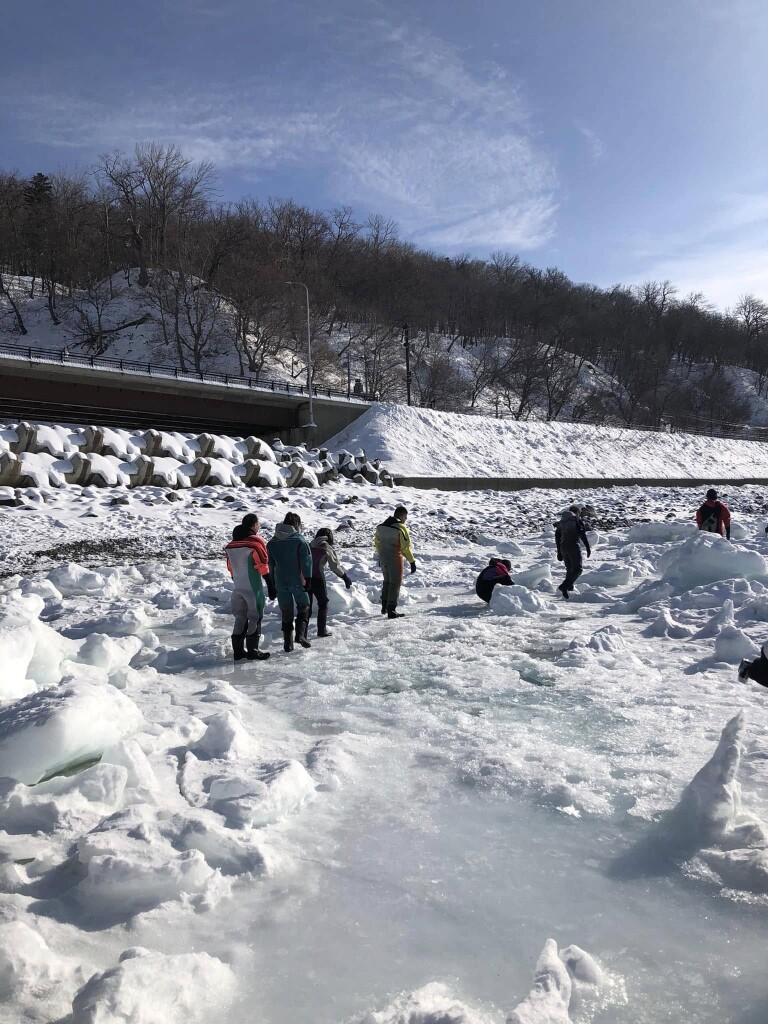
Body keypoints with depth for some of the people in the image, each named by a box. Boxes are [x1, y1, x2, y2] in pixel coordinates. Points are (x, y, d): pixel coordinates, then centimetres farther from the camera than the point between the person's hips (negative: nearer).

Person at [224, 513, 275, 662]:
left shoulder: (231, 545, 9)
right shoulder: (256, 542, -11)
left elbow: (230, 567, 14)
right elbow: (263, 566, -14)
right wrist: (271, 586, -9)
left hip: (238, 587, 6)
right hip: (253, 587, -6)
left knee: (240, 618, 13)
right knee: (255, 617, 2)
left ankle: (238, 651, 14)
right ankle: (252, 651, 4)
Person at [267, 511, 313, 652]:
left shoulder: (272, 543, 7)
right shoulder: (300, 540, -7)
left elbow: (270, 565, 10)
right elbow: (306, 561, -11)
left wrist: (272, 584, 15)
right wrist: (307, 580, -6)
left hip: (280, 583, 4)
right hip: (297, 581, -3)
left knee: (286, 611, 10)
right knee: (303, 607, 12)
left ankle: (288, 643, 10)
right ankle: (300, 634, -7)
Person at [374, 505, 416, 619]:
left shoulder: (381, 526, 5)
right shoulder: (401, 528, -17)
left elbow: (377, 542, 14)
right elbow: (406, 547, -17)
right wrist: (412, 561, -9)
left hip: (383, 559, 7)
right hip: (395, 560, -7)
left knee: (387, 581, 22)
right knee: (395, 584, 2)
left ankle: (384, 607, 29)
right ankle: (391, 611, 1)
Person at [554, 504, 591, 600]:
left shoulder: (562, 521, 15)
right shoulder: (578, 520, -1)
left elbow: (557, 536, 15)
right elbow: (582, 534, -13)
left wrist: (559, 552, 20)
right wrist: (588, 547, -10)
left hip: (563, 547, 6)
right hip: (574, 546, -6)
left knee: (569, 569, 19)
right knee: (578, 569, -2)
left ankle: (570, 590, 15)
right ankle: (564, 586, -19)